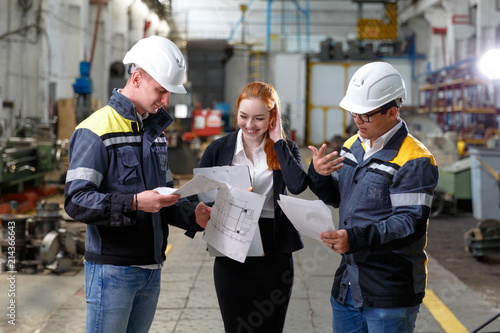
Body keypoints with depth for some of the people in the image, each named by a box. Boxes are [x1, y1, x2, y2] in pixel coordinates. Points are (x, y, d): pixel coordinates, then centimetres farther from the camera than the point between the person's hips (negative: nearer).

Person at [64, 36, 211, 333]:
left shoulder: (155, 130, 15)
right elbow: (76, 201, -18)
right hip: (113, 270, -8)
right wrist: (134, 203, -30)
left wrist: (193, 215, 0)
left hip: (151, 268, 8)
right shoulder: (97, 130, -12)